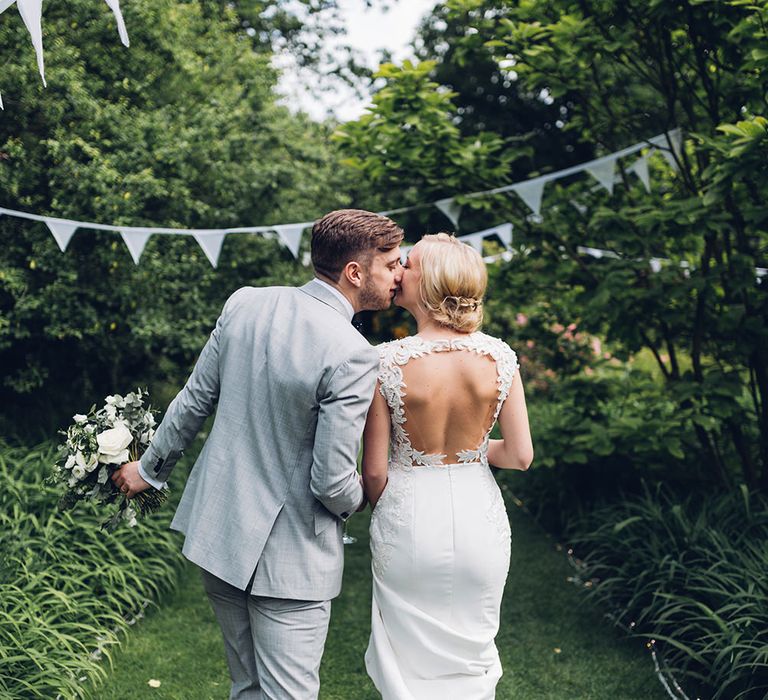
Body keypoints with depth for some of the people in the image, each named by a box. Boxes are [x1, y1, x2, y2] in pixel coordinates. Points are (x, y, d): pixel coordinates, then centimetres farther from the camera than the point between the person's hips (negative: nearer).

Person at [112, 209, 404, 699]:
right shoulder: (352, 355, -23)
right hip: (289, 556, -6)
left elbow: (194, 402, 5)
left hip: (216, 530, 7)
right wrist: (357, 499, 3)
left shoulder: (244, 304, -4)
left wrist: (150, 467, 21)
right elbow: (332, 481, -21)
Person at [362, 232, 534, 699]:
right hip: (478, 517, 3)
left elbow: (374, 471, -12)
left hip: (409, 515, -2)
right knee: (472, 653, 23)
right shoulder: (499, 356, -10)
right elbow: (521, 455, -6)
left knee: (411, 660, 17)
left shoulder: (389, 361, -17)